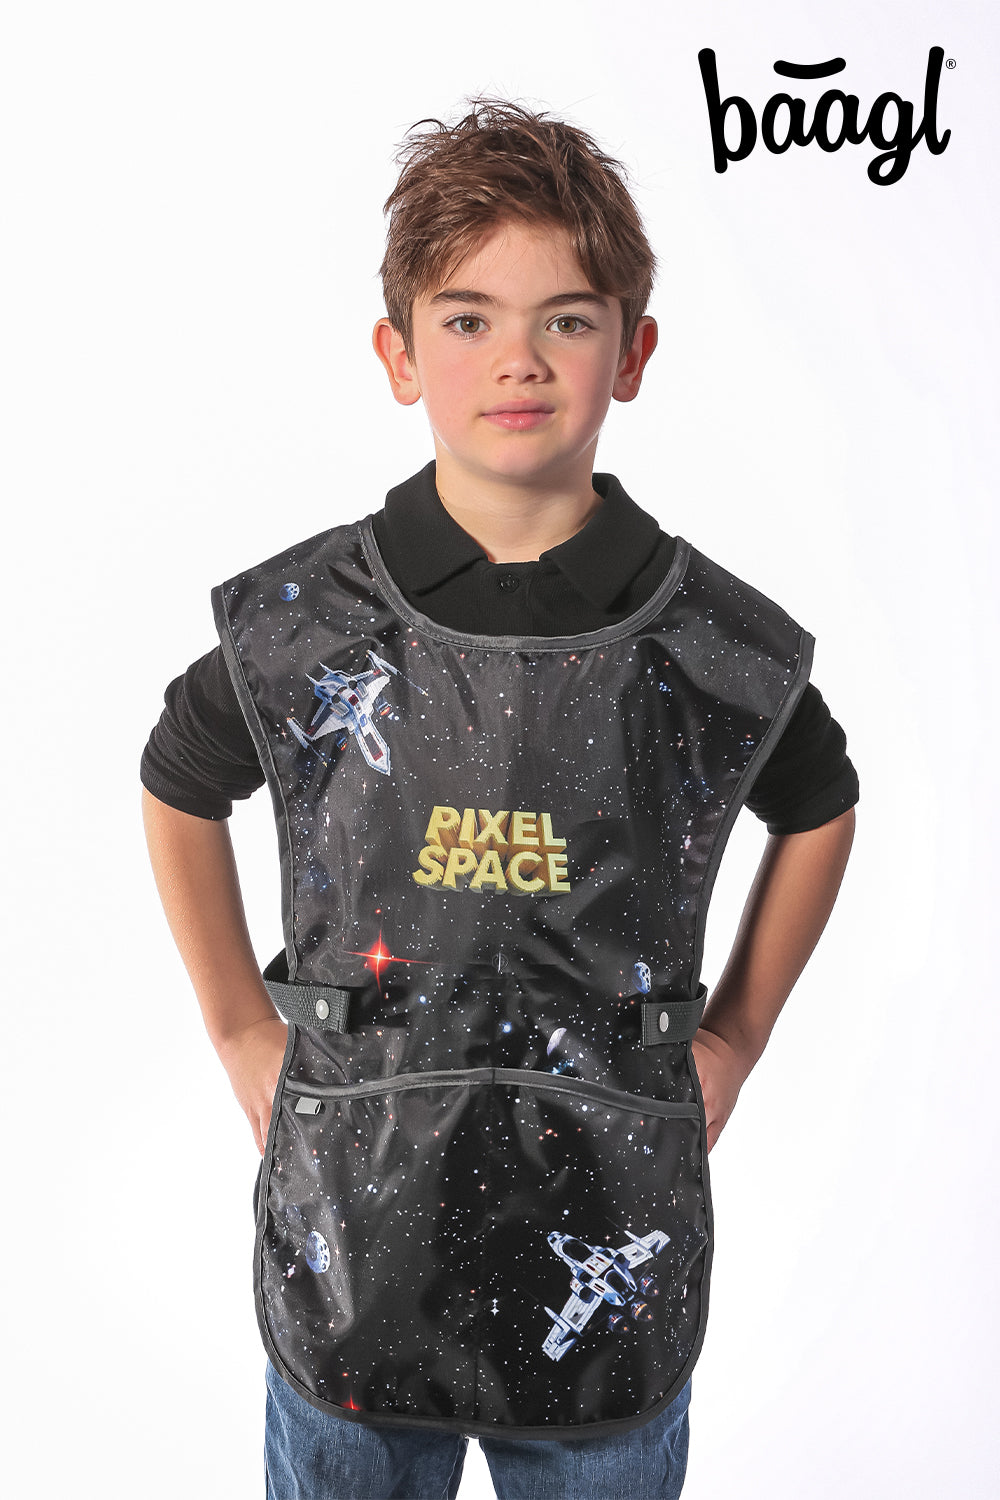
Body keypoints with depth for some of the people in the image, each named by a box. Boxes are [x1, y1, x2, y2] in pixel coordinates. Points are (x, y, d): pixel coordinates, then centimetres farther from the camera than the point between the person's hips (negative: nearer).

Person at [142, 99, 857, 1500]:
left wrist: (734, 1037, 6)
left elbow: (820, 810, 10)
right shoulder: (294, 625, -9)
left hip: (610, 1270, 0)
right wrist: (240, 1029, 5)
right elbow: (179, 792, 9)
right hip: (352, 1251, 1)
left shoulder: (722, 645, -9)